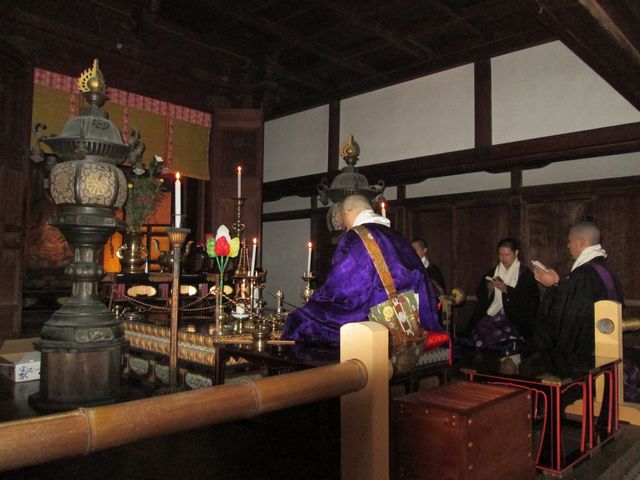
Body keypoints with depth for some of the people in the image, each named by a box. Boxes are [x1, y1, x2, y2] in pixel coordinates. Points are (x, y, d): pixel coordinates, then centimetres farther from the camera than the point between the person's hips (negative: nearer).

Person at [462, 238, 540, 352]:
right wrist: (489, 289, -4)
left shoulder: (525, 274, 3)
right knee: (475, 336, -22)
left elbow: (532, 301, -9)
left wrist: (507, 289, -15)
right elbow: (480, 295, 18)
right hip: (491, 316, 4)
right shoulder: (493, 272, 16)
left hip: (514, 320, -4)